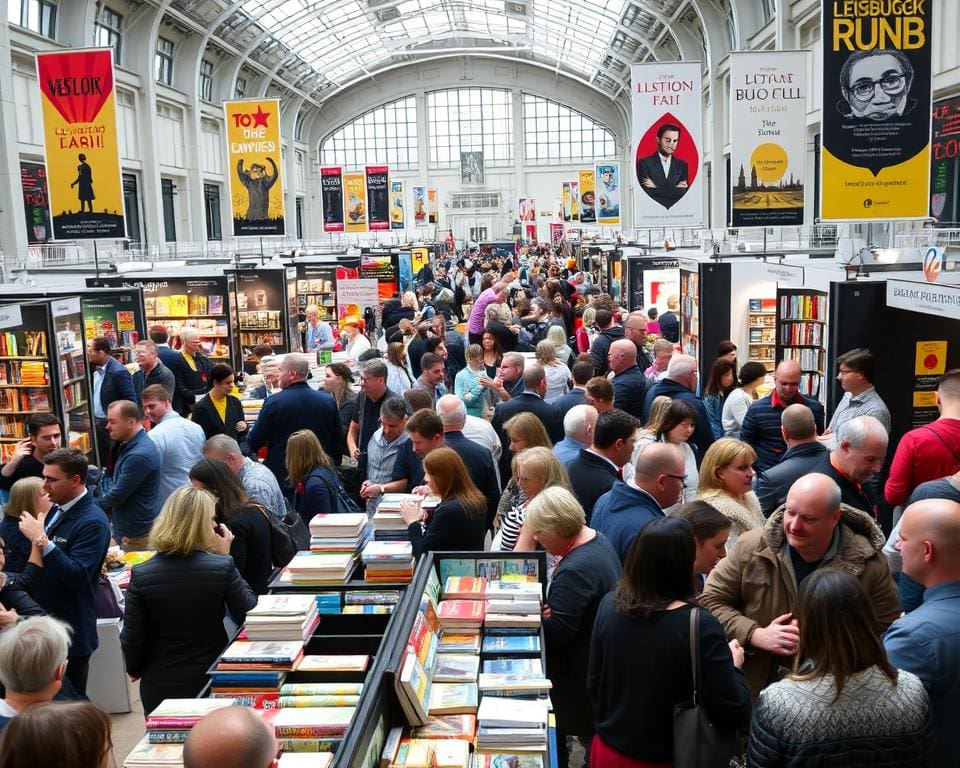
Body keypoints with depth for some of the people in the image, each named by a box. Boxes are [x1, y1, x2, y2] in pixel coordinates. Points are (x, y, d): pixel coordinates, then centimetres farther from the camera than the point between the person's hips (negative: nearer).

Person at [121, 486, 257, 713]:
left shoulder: (141, 575, -14)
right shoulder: (222, 567, -19)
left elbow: (132, 639, -8)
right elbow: (248, 613, -5)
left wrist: (134, 670, 14)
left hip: (160, 687, 2)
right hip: (212, 683, -1)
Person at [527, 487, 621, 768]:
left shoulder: (574, 571, -29)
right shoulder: (597, 541, 3)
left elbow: (556, 632, -26)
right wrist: (549, 606, -6)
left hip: (579, 674, -10)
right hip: (601, 661, 10)